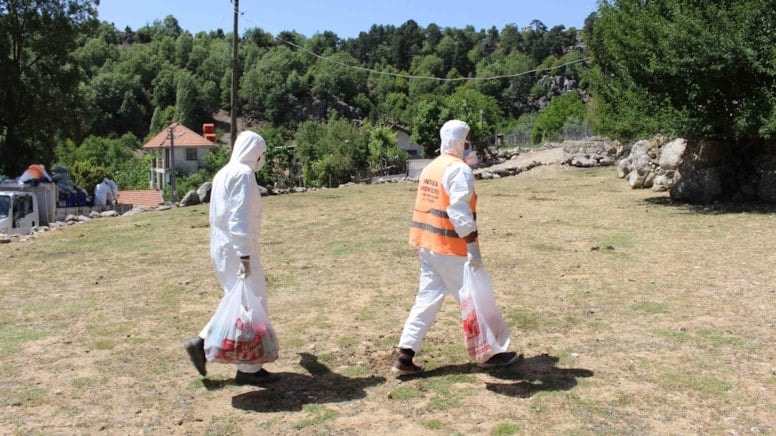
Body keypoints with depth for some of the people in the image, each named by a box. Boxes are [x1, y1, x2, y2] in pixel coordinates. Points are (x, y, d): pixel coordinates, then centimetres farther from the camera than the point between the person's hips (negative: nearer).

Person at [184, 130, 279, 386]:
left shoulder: (224, 173, 17)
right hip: (236, 249, -10)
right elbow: (240, 218, -22)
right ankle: (249, 369, 4)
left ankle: (201, 343, 15)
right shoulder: (243, 174, -13)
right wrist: (245, 256, -25)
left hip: (220, 247, 10)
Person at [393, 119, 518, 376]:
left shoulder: (430, 168, 16)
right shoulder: (459, 169, -13)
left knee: (428, 297, 10)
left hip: (427, 243, 9)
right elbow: (459, 210, -22)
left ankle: (405, 356, 6)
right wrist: (472, 245, -24)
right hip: (451, 247, -8)